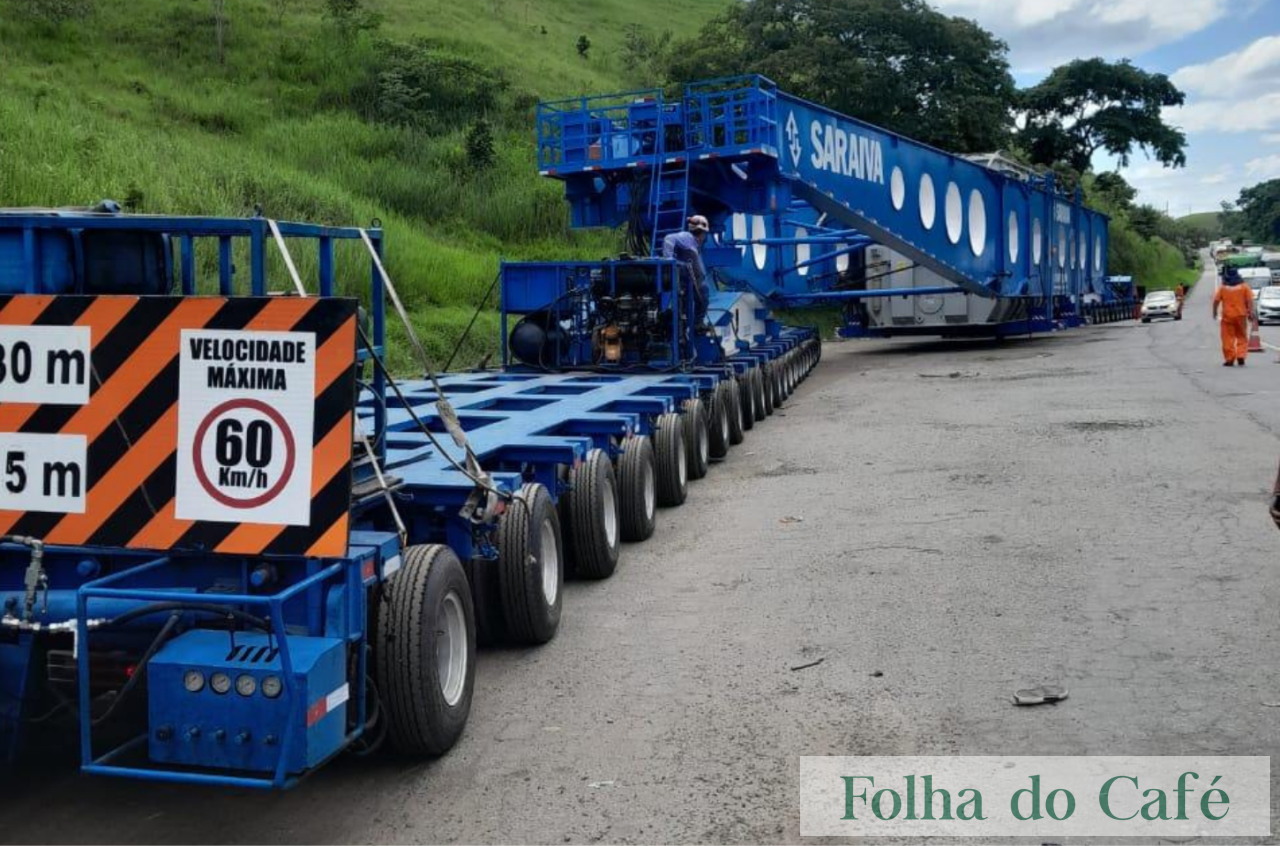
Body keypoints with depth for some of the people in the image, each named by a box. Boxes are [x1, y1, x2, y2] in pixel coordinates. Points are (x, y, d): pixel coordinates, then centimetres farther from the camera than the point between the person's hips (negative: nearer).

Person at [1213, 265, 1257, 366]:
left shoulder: (1222, 288, -1)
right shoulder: (1244, 287, 2)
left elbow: (1216, 301, -5)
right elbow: (1250, 301, -4)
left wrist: (1214, 312, 7)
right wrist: (1251, 313, -3)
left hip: (1227, 316, -1)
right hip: (1241, 315, 1)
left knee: (1228, 338, 2)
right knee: (1242, 337, 12)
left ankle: (1229, 359, 0)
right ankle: (1241, 356, -2)